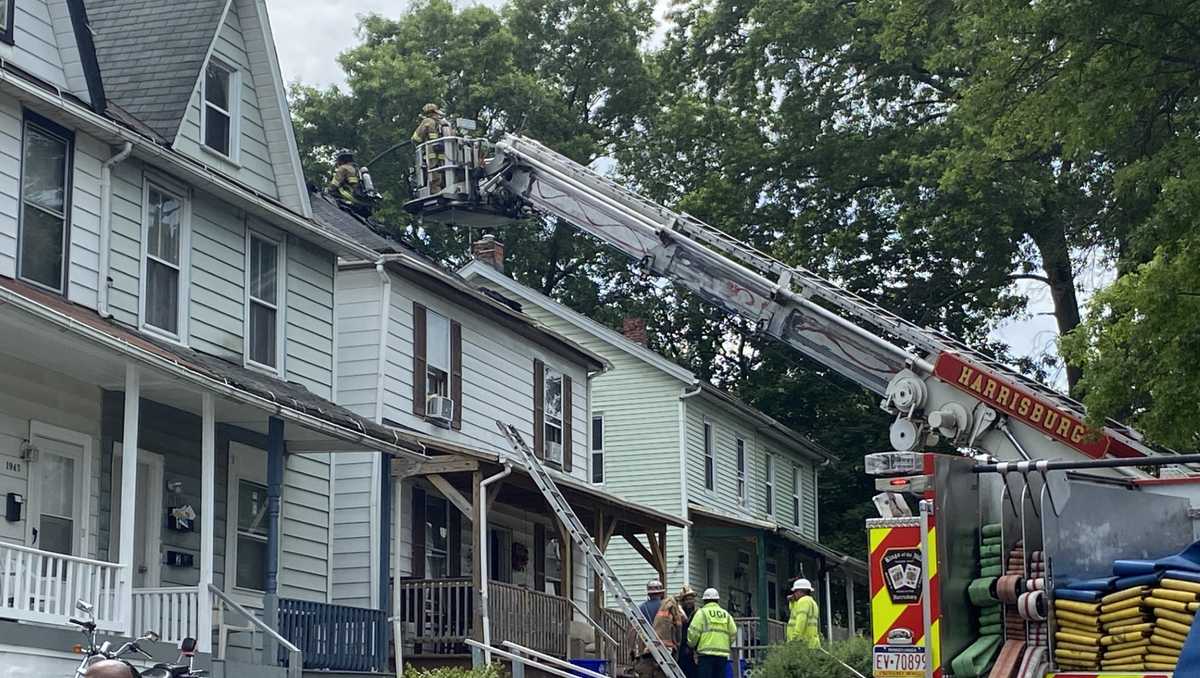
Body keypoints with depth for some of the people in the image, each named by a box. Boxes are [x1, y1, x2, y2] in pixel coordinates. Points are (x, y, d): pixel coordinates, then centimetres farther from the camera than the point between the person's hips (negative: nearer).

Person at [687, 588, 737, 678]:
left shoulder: (702, 613, 1)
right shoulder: (726, 614, 15)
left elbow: (694, 632, -5)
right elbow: (733, 633, 10)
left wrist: (691, 644, 13)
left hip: (706, 653, -4)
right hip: (723, 655, 4)